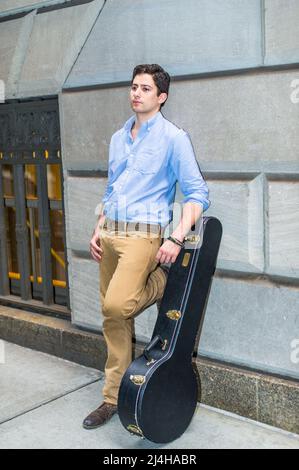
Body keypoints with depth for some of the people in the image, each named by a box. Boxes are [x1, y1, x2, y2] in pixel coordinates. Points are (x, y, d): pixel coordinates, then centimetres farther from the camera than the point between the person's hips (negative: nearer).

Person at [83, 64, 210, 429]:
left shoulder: (173, 138, -4)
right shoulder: (118, 138, 16)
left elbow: (197, 193, -8)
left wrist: (177, 238, -19)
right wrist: (97, 231, 13)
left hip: (143, 234, -6)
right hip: (109, 234, 6)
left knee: (116, 306, -25)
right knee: (113, 318, 7)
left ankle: (163, 282, 5)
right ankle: (113, 397, 19)